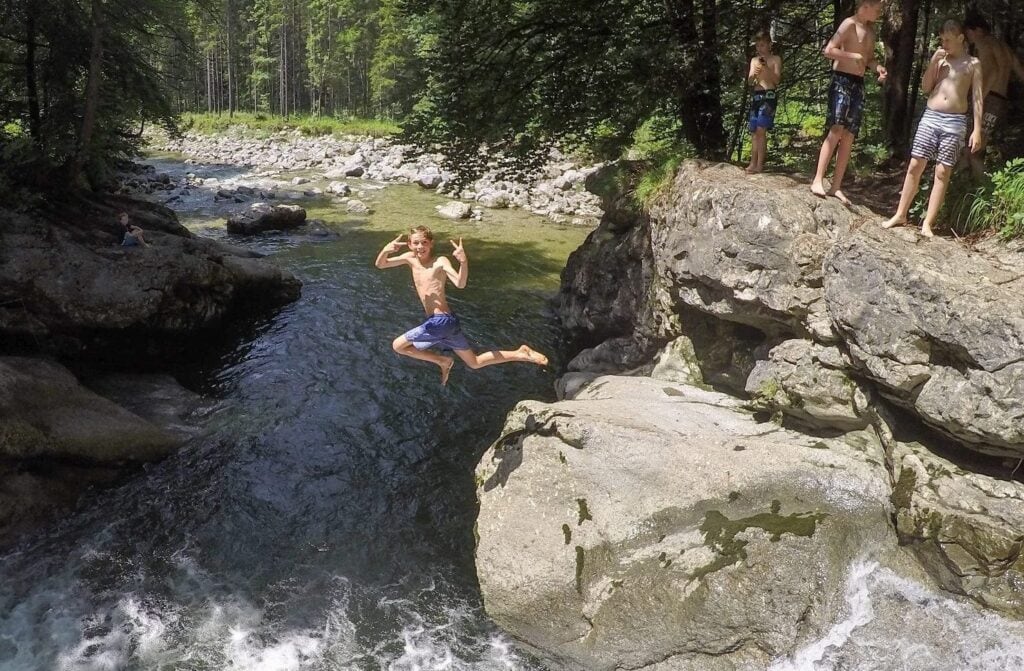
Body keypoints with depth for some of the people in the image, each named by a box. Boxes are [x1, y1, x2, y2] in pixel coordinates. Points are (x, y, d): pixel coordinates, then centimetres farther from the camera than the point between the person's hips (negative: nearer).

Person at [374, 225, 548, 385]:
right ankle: (520, 354, 20)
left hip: (442, 321, -8)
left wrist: (463, 262, -45)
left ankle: (443, 361, 7)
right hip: (438, 322, 8)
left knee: (398, 345, -1)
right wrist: (385, 250, -13)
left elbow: (460, 284, -26)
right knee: (474, 363, 17)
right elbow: (380, 264, 9)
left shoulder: (440, 261, -11)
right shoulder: (411, 258, 9)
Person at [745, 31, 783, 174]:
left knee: (761, 130, -15)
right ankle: (753, 163, 7)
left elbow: (777, 80, -5)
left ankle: (760, 164, -14)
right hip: (756, 96, 5)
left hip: (769, 95, -5)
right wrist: (754, 74, -17)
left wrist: (767, 68, -20)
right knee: (754, 131, 4)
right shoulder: (754, 60, 15)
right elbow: (749, 80, 6)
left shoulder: (775, 59, 3)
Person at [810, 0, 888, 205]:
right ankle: (818, 181, -16)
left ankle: (836, 186, 3)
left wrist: (878, 67, 4)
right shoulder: (850, 24, -8)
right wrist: (853, 56, -17)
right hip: (842, 80, -8)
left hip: (858, 84, 8)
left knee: (849, 135, 2)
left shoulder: (870, 29, 17)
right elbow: (828, 50, -17)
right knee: (836, 130, -17)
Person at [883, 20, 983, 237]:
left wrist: (977, 129, -7)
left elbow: (977, 98, 0)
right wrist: (934, 62, -3)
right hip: (930, 117, 3)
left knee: (942, 172, -4)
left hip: (955, 122, -3)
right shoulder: (939, 60, 12)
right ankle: (901, 214, 10)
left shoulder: (973, 64, 4)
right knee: (915, 166, 0)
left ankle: (927, 223, -4)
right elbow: (925, 88, 8)